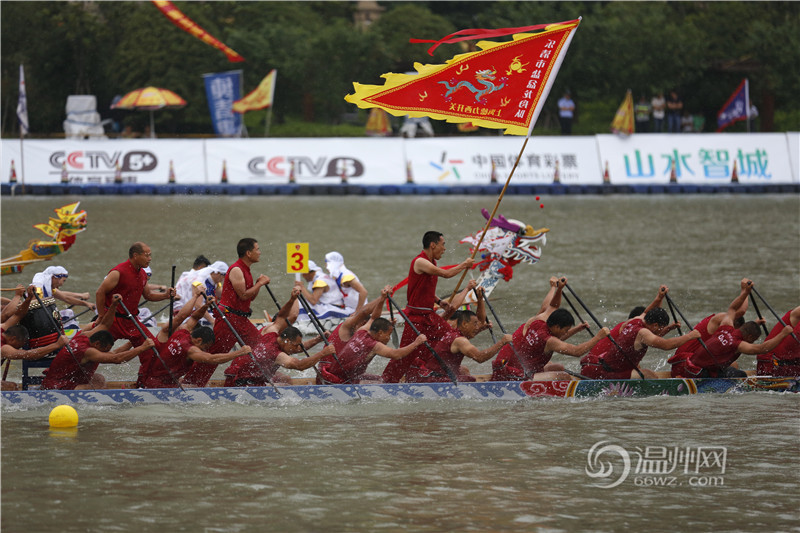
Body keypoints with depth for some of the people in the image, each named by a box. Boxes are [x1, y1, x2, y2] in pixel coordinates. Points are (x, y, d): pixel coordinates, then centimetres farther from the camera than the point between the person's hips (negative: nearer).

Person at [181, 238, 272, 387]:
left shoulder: (246, 271, 17)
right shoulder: (236, 270, -13)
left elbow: (250, 297, 21)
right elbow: (243, 295, -18)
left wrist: (258, 284, 5)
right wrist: (260, 284, -8)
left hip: (241, 319, 10)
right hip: (229, 317, -10)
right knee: (214, 352, -10)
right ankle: (190, 382, -7)